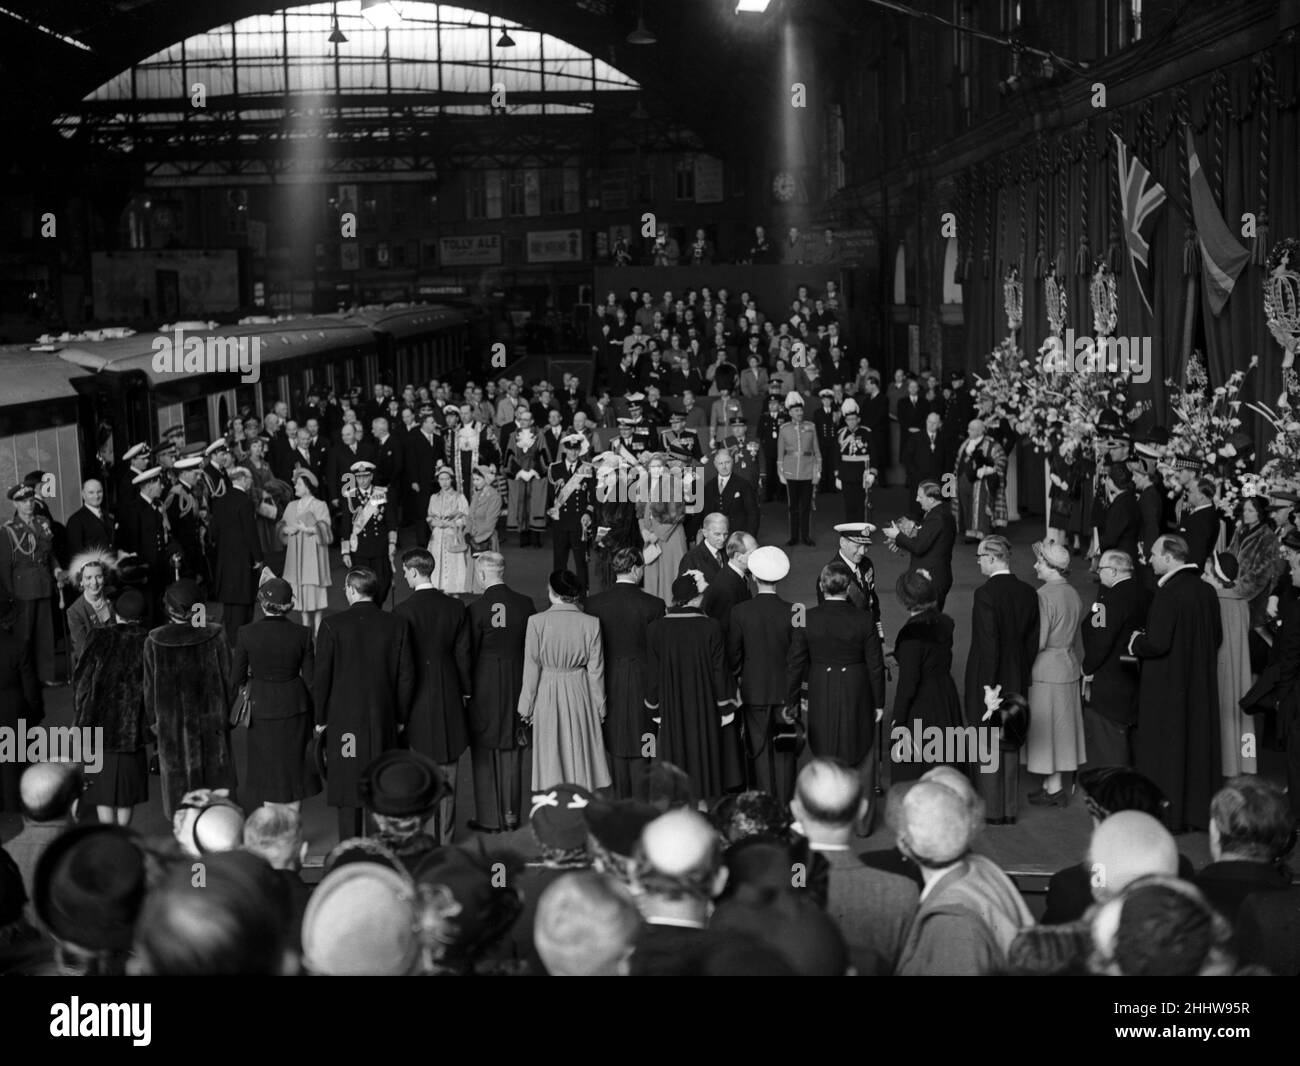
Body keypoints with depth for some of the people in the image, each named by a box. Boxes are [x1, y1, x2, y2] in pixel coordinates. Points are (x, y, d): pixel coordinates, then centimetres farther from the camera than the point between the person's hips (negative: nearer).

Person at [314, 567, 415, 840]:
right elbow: (406, 676, 1)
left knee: (347, 785, 6)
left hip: (343, 719, -2)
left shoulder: (332, 625, -9)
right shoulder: (397, 625, -3)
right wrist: (400, 715, 11)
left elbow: (321, 677, -7)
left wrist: (320, 718, 4)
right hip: (383, 719, 2)